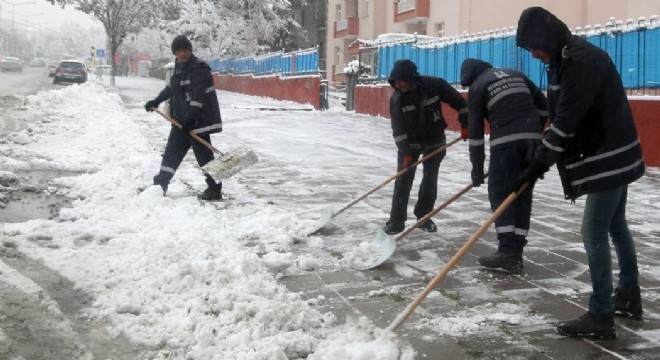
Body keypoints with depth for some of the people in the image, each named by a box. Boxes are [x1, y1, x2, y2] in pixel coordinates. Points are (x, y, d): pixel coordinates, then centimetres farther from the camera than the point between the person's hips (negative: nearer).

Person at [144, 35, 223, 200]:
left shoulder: (199, 68, -14)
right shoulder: (179, 66, 15)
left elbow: (198, 96, -23)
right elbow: (171, 87, 31)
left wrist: (190, 118, -29)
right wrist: (156, 101, 28)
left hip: (197, 121, -9)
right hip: (181, 121, 9)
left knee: (204, 155, -5)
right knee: (171, 153, 13)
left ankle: (215, 189, 3)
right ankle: (159, 186, 21)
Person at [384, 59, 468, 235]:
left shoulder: (435, 85, -21)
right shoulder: (396, 99, -17)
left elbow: (458, 101, -10)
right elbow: (398, 128, -18)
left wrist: (466, 123, -10)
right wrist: (405, 152, -25)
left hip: (434, 141, 0)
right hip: (409, 142, 0)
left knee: (430, 179, 5)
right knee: (403, 180, -6)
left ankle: (424, 217, 19)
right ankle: (396, 220, 0)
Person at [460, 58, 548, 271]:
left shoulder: (477, 86, 7)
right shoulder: (516, 75, 23)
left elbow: (475, 129, 5)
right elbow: (543, 106, 20)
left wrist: (477, 167, 8)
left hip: (506, 141, -6)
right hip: (531, 139, 6)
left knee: (499, 193, 2)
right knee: (523, 195, 9)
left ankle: (507, 251, -6)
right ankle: (516, 253, 9)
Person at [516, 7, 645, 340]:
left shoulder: (581, 61, -23)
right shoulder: (568, 58, 10)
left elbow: (567, 119, -26)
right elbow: (564, 115, 12)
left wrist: (540, 162, -22)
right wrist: (544, 158, 6)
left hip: (610, 156, -11)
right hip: (614, 153, 11)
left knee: (594, 232, -8)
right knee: (616, 226, 19)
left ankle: (600, 317, -2)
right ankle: (629, 298, 34)